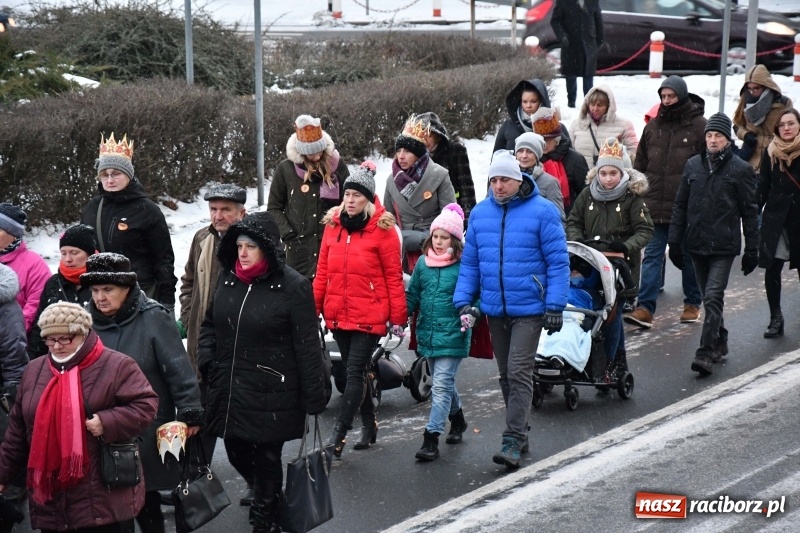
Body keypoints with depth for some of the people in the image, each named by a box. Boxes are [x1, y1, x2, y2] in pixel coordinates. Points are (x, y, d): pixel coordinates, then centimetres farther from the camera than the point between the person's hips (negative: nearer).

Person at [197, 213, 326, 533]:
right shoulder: (228, 278, 5)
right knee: (236, 453, 17)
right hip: (228, 390, 6)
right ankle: (263, 494, 46)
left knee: (266, 459, 4)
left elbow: (307, 348, -12)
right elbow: (210, 324, 18)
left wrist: (314, 398, -12)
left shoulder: (293, 287, -13)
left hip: (271, 396, -6)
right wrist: (207, 360, 3)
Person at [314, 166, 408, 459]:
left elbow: (394, 276, -7)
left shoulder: (382, 229, -8)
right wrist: (313, 308, 7)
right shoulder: (333, 225, 6)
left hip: (369, 316, -5)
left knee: (355, 372, -6)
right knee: (356, 371, 15)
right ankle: (369, 425, 29)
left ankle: (338, 434, -7)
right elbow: (323, 272, 10)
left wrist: (398, 317, -7)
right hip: (338, 315, 6)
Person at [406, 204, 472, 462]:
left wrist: (472, 312, -20)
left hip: (452, 335, -6)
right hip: (427, 334, 6)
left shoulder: (464, 265, -8)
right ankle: (457, 419, 41)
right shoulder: (423, 263, 7)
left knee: (441, 385, -9)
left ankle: (431, 438, -8)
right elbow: (412, 295, 15)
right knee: (443, 383, 19)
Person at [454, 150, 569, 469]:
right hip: (494, 309, 5)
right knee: (506, 375, 13)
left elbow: (558, 261, -7)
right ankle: (520, 433, 26)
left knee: (519, 373, -10)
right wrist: (463, 300, 1)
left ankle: (513, 442, -7)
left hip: (529, 309, -5)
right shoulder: (480, 213, 6)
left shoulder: (542, 211, -8)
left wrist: (555, 306, -12)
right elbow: (469, 262, 11)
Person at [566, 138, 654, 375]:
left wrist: (627, 246, -22)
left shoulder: (632, 197, -6)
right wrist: (578, 241, -5)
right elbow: (573, 223, 14)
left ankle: (607, 364, 2)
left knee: (612, 313, -5)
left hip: (620, 266, -4)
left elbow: (645, 231, -6)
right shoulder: (587, 195, 4)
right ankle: (619, 359, 28)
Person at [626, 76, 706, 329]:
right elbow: (640, 163, 16)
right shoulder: (653, 126, 9)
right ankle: (645, 308, -4)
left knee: (689, 256, 11)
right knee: (652, 256, -2)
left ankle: (692, 304, 24)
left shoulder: (699, 126, -4)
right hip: (655, 206, 3)